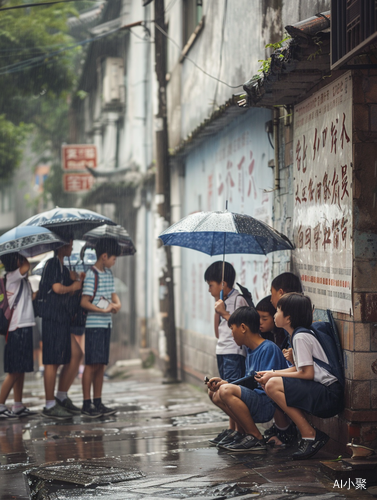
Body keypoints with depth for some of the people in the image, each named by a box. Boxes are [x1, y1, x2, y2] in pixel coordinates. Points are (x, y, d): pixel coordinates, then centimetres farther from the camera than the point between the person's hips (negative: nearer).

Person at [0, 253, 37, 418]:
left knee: (21, 370, 11)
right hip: (18, 329, -9)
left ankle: (18, 406, 16)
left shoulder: (20, 279, 16)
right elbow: (26, 266, -24)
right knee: (15, 371, -7)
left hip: (24, 327, 9)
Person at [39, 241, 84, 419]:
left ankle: (62, 397, 16)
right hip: (52, 319, -10)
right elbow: (57, 288, -19)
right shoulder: (52, 264, -10)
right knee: (52, 362, -6)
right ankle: (49, 406, -1)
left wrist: (79, 281, 2)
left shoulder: (62, 267, 19)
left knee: (75, 355, 8)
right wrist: (72, 287, -1)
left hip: (62, 320, 10)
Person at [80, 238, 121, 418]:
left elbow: (113, 294, 19)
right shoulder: (92, 275, -12)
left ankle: (98, 403, 15)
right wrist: (103, 310, -18)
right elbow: (84, 302, -17)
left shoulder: (108, 273, 14)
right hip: (94, 324, -8)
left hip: (106, 324, 8)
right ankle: (87, 404, -2)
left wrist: (116, 303, -3)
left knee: (101, 365, 10)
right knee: (92, 364, -6)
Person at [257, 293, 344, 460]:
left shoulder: (301, 337, -13)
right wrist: (272, 373, 11)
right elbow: (300, 369, 20)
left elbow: (307, 373, -18)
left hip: (330, 396, -10)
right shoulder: (298, 335, 16)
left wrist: (273, 376, -10)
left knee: (273, 385, -22)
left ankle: (310, 435, -16)